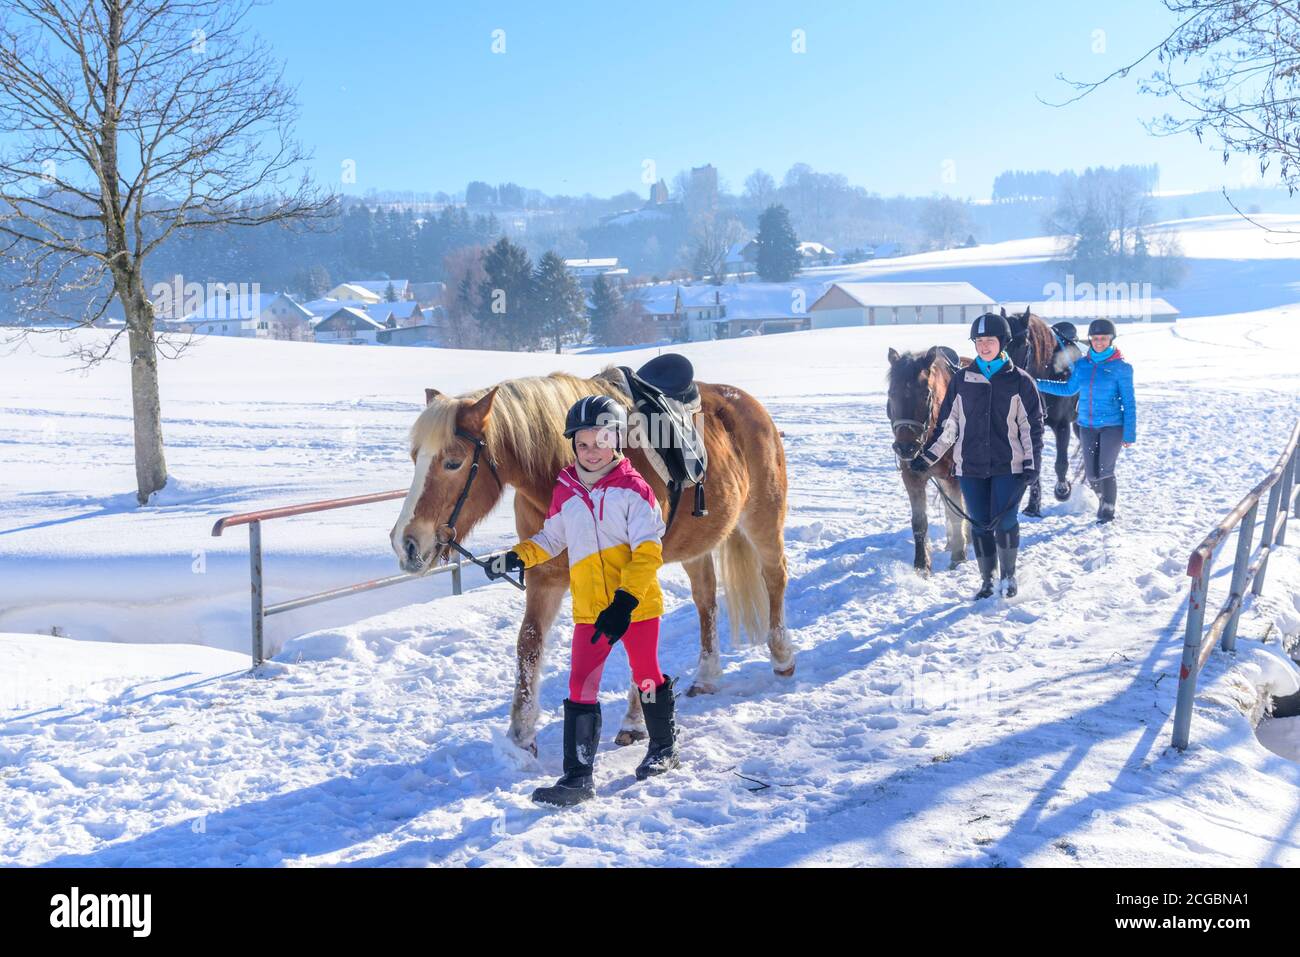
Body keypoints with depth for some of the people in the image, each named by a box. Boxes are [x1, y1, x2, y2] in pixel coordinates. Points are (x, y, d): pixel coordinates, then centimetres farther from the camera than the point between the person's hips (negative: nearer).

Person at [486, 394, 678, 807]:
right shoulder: (565, 492, 4)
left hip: (637, 604, -3)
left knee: (646, 675, 14)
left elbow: (648, 552, -14)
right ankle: (578, 776, 1)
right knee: (581, 688, -3)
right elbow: (550, 539, 19)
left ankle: (664, 748, 37)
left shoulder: (633, 488, -9)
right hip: (589, 610, 3)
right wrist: (516, 557, 2)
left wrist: (625, 600, -23)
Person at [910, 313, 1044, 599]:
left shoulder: (1019, 381, -1)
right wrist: (929, 455, 6)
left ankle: (1008, 575, 15)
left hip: (1009, 466, -2)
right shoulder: (962, 380, 5)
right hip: (970, 467, 2)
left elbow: (1032, 426, 1)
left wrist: (1031, 463, -7)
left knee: (1005, 522, -8)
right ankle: (986, 580, 20)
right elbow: (948, 423, 11)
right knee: (980, 524, 6)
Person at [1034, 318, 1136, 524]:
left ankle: (1108, 509, 13)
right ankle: (1104, 500, 34)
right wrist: (1037, 384, 13)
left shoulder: (1120, 368, -8)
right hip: (1087, 427, 4)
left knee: (1104, 471, -9)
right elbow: (1069, 389, 19)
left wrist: (1129, 434, -8)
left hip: (1112, 426, -4)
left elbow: (1129, 403, -5)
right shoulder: (1082, 365, 4)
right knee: (1091, 475, 5)